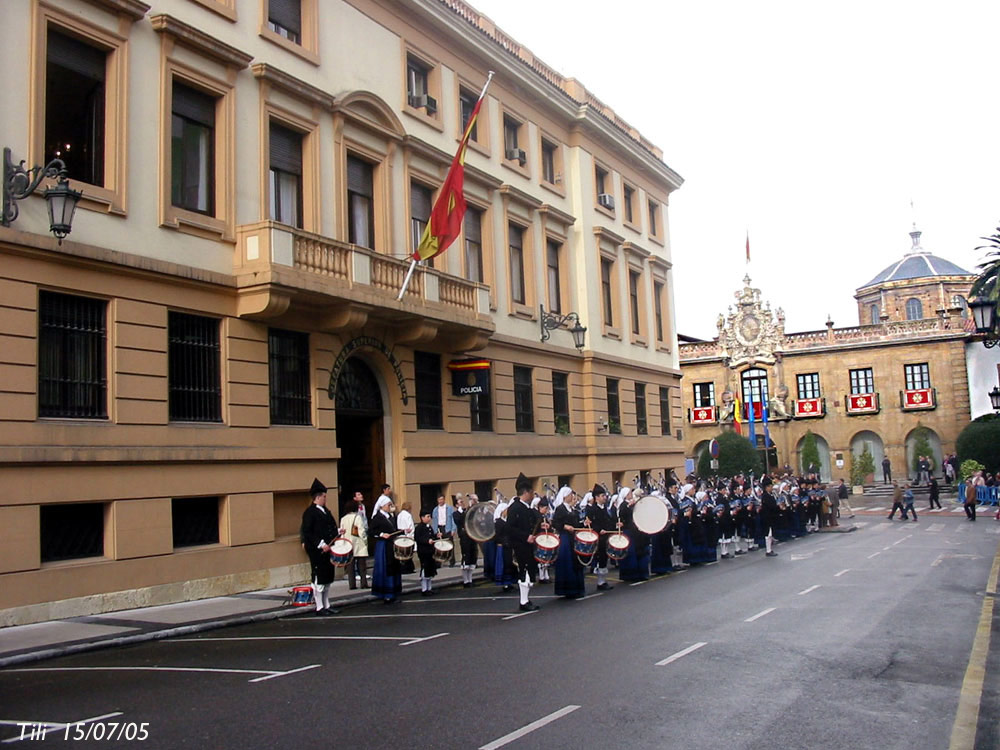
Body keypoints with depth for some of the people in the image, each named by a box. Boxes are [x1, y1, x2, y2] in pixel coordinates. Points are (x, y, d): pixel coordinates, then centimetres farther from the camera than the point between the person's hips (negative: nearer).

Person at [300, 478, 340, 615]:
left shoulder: (326, 511, 15)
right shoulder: (309, 512, -11)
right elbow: (307, 533, -17)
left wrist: (337, 532, 4)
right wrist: (321, 544, -21)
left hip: (328, 549, 9)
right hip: (317, 552, -9)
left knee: (328, 578, 13)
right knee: (319, 579, -3)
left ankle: (326, 605, 22)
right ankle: (319, 607, 4)